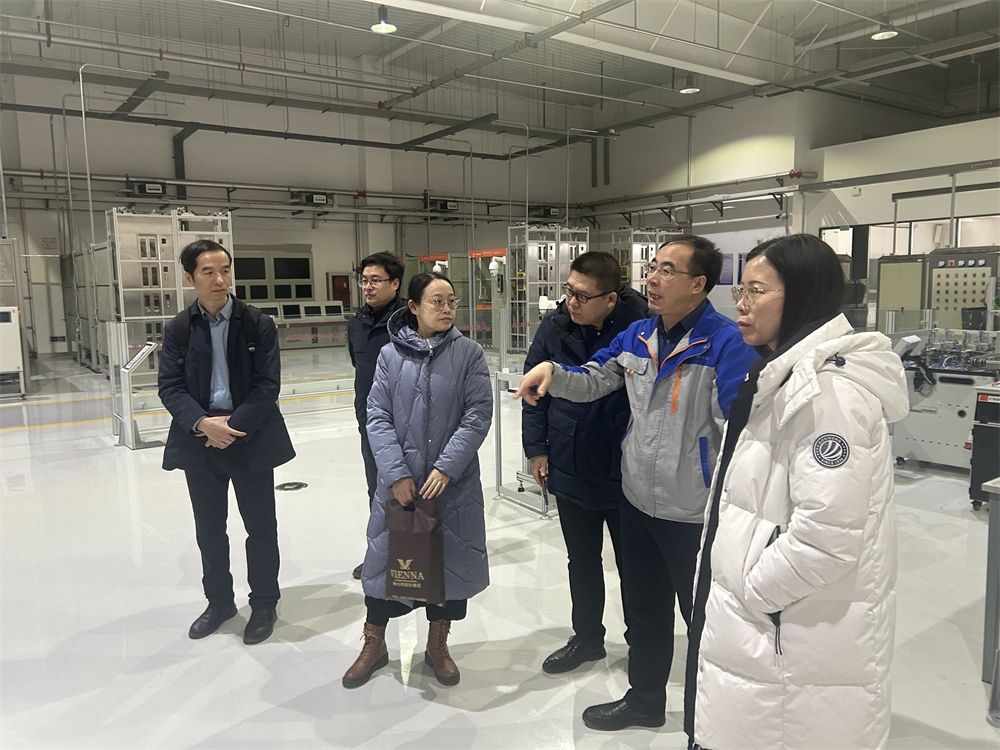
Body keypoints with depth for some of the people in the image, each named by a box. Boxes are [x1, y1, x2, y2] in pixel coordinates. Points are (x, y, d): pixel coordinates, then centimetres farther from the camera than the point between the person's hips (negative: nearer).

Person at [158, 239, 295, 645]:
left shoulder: (258, 324, -6)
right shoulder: (178, 329, 0)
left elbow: (268, 385, -10)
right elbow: (170, 387, -3)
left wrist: (234, 425, -18)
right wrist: (203, 423, -19)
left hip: (251, 438, -2)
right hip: (200, 440, 2)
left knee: (260, 527, 9)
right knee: (209, 529, 16)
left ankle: (264, 604, 27)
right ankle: (219, 600, 36)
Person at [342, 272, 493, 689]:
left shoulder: (469, 353, -4)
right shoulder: (391, 354, -2)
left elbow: (478, 415, -9)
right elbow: (377, 417, -4)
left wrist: (446, 467, -16)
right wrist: (397, 474, -12)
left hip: (454, 484, 0)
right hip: (398, 482, 1)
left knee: (450, 560, 11)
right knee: (385, 557, 12)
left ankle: (437, 646, 35)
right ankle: (374, 644, 35)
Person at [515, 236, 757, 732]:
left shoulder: (725, 343, -21)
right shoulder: (636, 336, 2)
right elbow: (592, 382, 11)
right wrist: (552, 372, -9)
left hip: (693, 514, -7)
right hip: (638, 501, 7)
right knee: (644, 611, 25)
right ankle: (644, 699, 48)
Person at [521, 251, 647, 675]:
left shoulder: (640, 324, -20)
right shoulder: (555, 326, -9)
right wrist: (536, 448, 3)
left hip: (626, 469, -3)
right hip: (570, 467, 4)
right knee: (582, 560, 20)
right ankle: (587, 637, 41)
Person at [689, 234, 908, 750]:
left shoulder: (827, 388, -22)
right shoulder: (786, 374, 11)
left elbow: (827, 534, -28)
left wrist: (749, 592, -15)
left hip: (802, 636, -9)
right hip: (766, 624, 9)